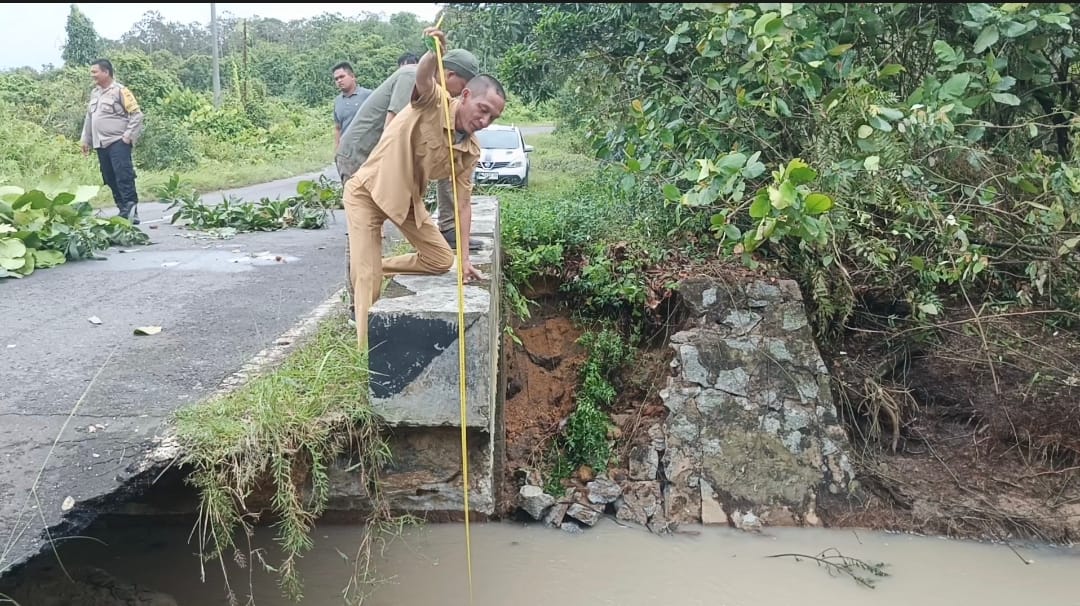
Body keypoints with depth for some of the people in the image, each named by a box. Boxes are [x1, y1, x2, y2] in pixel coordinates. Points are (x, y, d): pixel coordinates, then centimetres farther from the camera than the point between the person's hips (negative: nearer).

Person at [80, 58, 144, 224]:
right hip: (101, 144, 8)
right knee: (110, 179, 7)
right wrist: (85, 139, 21)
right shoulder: (95, 93, 16)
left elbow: (137, 115, -9)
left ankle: (131, 211, -15)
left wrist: (128, 136, -13)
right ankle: (122, 210, 13)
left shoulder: (120, 91, -6)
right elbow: (89, 118, 23)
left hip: (118, 142, -8)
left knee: (124, 177, -14)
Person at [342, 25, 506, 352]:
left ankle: (376, 266, 24)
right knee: (368, 279, -10)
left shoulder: (470, 151, -7)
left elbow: (463, 204, -3)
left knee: (442, 261, 9)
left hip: (408, 198, 7)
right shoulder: (434, 101, -22)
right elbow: (423, 77, -45)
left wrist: (465, 258, -7)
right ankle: (369, 349, 4)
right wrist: (435, 53, -67)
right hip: (367, 191, -7)